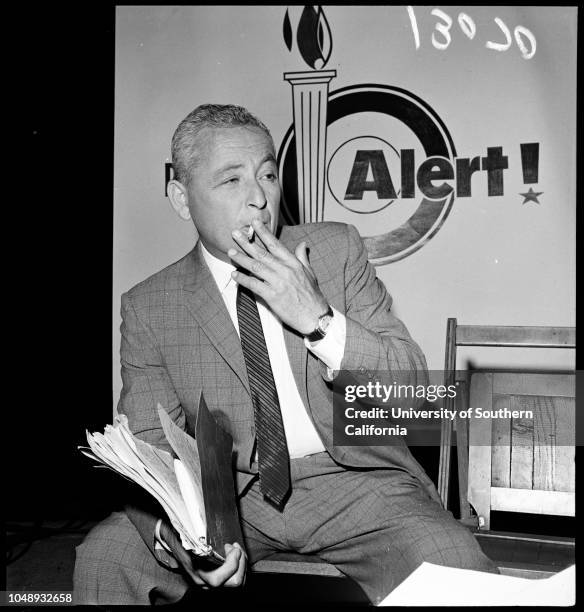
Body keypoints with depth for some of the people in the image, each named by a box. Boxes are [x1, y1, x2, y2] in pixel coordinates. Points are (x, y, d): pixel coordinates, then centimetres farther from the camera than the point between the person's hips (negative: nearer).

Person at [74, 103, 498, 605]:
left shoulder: (337, 249, 0)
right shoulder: (148, 308, -1)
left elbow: (412, 388, -4)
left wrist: (319, 319, -20)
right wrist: (177, 535, -26)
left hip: (355, 477, 0)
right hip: (230, 493, 1)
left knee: (458, 572, -25)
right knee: (105, 555, -20)